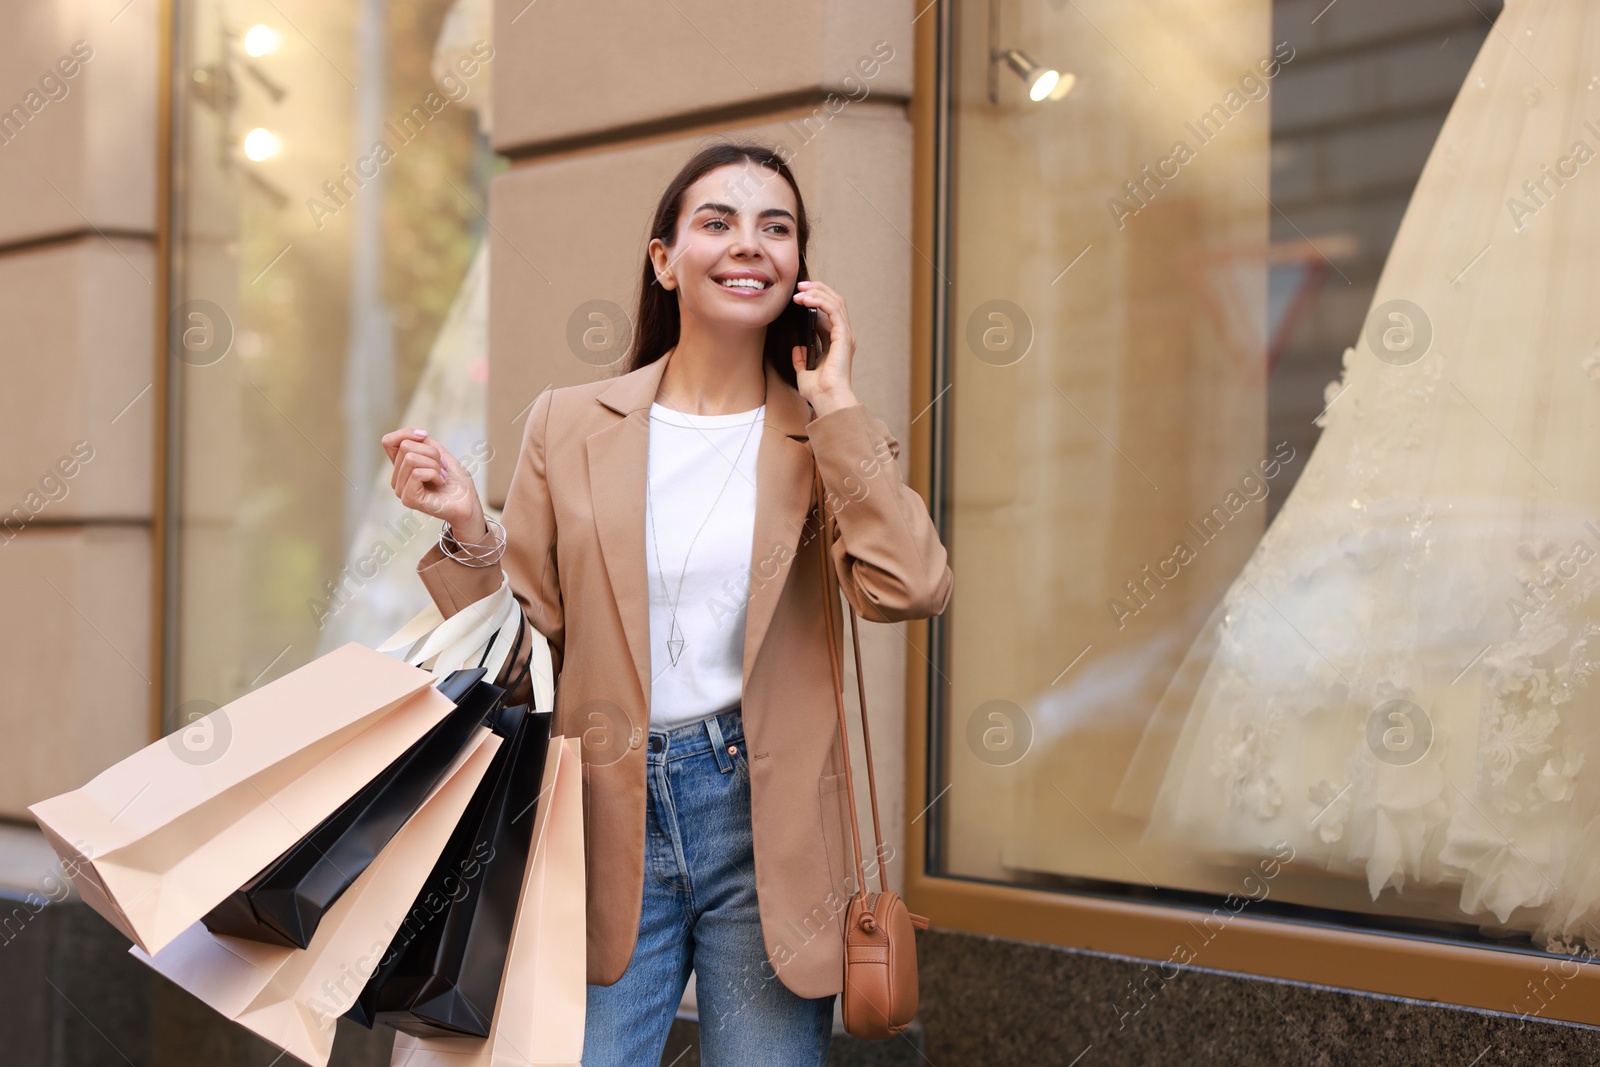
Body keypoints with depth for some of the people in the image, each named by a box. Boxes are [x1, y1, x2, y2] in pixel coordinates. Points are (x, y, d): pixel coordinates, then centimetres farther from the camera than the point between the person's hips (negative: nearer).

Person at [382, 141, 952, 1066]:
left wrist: (835, 399, -9)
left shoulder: (832, 436, 5)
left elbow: (912, 590, -15)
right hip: (611, 818, 1)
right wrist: (467, 531, -10)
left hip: (765, 823, 0)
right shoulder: (569, 425, 7)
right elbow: (524, 646, 8)